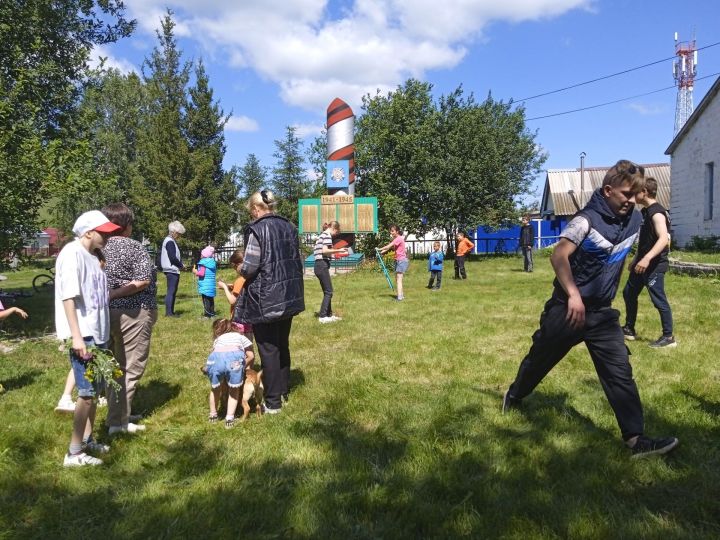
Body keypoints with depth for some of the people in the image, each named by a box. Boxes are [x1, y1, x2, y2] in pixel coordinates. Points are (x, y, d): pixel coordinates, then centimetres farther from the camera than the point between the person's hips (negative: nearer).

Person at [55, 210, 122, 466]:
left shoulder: (91, 256, 13)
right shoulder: (72, 254, -13)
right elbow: (68, 297, -19)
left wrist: (103, 332, 16)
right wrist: (76, 336, -23)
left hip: (97, 333, 9)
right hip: (82, 335, -9)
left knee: (94, 389, 15)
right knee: (87, 392, -7)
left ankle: (87, 439, 28)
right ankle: (74, 453, 2)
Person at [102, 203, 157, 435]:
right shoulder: (134, 247, -10)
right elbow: (143, 280, -18)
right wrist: (114, 294, -14)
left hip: (106, 312, 6)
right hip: (133, 313, -6)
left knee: (115, 366, 18)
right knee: (130, 368, 2)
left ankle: (119, 412, 28)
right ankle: (118, 420, 4)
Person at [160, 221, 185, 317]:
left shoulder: (168, 240, 17)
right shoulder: (170, 242, -14)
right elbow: (173, 257, -21)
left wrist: (180, 264, 9)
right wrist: (181, 265, -8)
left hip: (171, 270, 10)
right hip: (172, 270, -10)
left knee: (173, 291, 13)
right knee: (171, 291, -7)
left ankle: (171, 311, 18)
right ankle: (169, 312, -5)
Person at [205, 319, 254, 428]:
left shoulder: (217, 339, 40)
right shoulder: (240, 336, 36)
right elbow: (251, 356, 22)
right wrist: (243, 367, 35)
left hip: (215, 358, 1)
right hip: (235, 358, -1)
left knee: (215, 388, 27)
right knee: (234, 390, 20)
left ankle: (213, 415, 39)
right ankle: (229, 418, 12)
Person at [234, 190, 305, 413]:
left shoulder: (257, 229, -13)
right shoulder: (288, 227, 7)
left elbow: (250, 267, -16)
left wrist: (241, 270, 5)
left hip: (266, 299, -7)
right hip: (288, 297, 7)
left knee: (268, 349, 3)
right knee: (282, 345, 19)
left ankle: (273, 402, 10)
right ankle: (284, 392, 31)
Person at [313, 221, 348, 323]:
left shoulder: (322, 235, 22)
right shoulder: (327, 235, -7)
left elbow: (315, 250, 21)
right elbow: (325, 250, -19)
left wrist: (333, 252, 20)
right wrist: (338, 250, -14)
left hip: (319, 265, 10)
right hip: (323, 265, -10)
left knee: (327, 292, 14)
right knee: (328, 292, -7)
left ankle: (329, 315, 19)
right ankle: (322, 316, -8)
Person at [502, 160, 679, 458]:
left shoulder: (634, 220, 3)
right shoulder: (587, 219, -18)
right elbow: (558, 256, -28)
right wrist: (573, 294, -36)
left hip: (602, 310, 5)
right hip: (569, 307, -5)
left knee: (620, 370, -3)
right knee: (540, 358, 14)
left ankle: (636, 438, -1)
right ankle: (513, 396, 40)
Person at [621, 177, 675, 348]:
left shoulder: (657, 212, -18)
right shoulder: (644, 211, 12)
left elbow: (664, 239, -30)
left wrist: (647, 259, -40)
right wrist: (636, 259, 25)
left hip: (655, 264, -10)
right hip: (643, 262, 10)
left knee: (659, 300, -4)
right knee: (629, 293, 16)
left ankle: (668, 337, 6)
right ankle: (629, 330, 28)